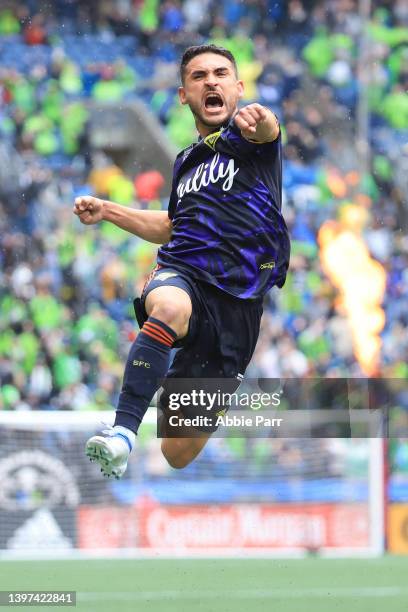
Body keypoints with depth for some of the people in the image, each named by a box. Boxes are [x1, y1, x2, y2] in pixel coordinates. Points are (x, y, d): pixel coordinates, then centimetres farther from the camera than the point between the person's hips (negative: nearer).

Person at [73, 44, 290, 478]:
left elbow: (265, 130, -23)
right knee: (170, 307, -41)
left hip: (236, 299, -3)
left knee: (179, 453, -1)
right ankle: (122, 431, -45)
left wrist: (258, 122, -49)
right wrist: (107, 211, 27)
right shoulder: (187, 161, 22)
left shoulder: (245, 139, 4)